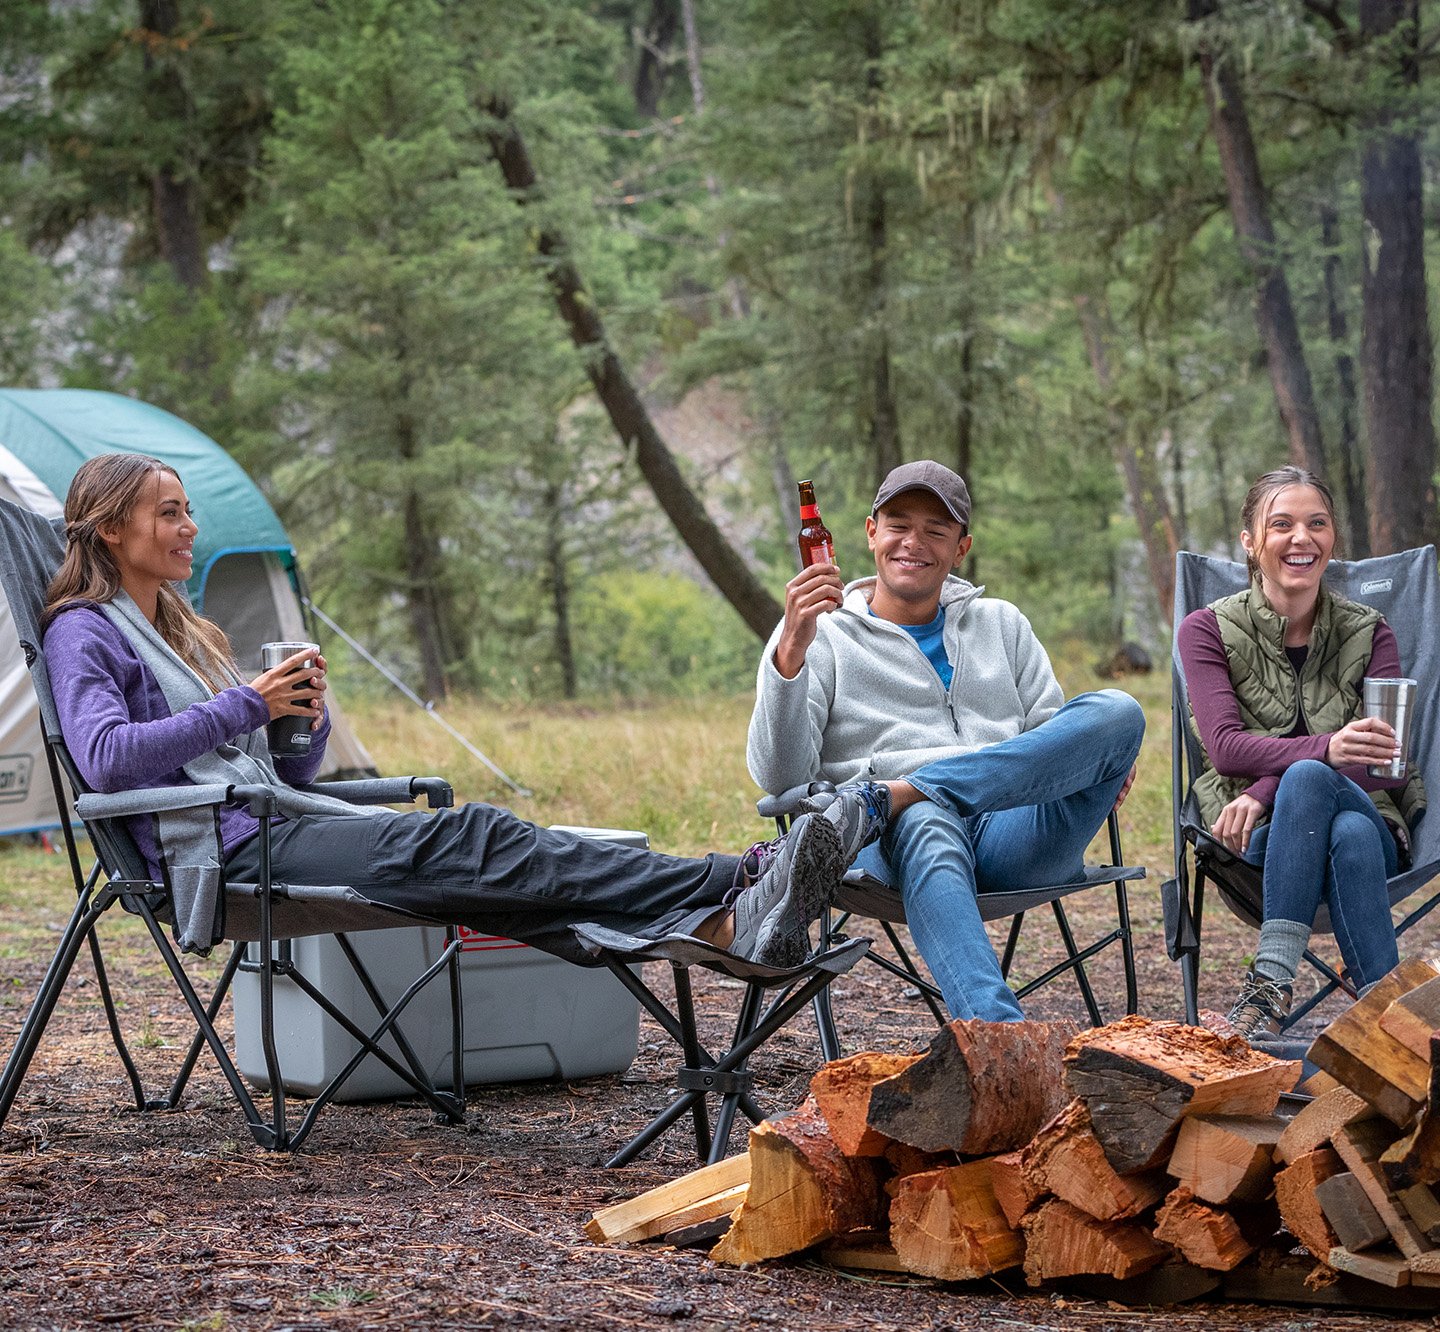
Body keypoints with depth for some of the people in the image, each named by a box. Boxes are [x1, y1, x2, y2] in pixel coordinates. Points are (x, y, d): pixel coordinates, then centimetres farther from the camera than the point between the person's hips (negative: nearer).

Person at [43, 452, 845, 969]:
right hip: (222, 846, -8)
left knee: (478, 842, -19)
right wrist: (244, 708, -12)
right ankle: (736, 889, -39)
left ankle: (722, 926, -39)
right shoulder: (86, 632, 3)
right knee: (466, 842, -26)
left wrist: (306, 716, 2)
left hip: (283, 815, 8)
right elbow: (104, 756, -17)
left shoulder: (187, 630, 29)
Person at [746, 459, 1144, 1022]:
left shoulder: (1002, 624, 28)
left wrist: (1104, 762, -2)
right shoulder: (821, 636, 14)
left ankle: (881, 800, -32)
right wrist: (791, 653, -16)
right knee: (926, 828, -42)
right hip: (898, 842, -3)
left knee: (1117, 711, -23)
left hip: (1012, 835, 4)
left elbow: (1058, 740, 23)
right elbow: (779, 776, 0)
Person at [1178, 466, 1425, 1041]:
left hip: (1370, 820, 1)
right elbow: (1225, 746, -10)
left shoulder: (1368, 633, 9)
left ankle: (1271, 981, -42)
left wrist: (1265, 789, -21)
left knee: (1307, 780, -37)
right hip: (1253, 840, -1)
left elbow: (1383, 759, -5)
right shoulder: (1208, 630, 6)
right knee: (1317, 785, -37)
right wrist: (1326, 749, -31)